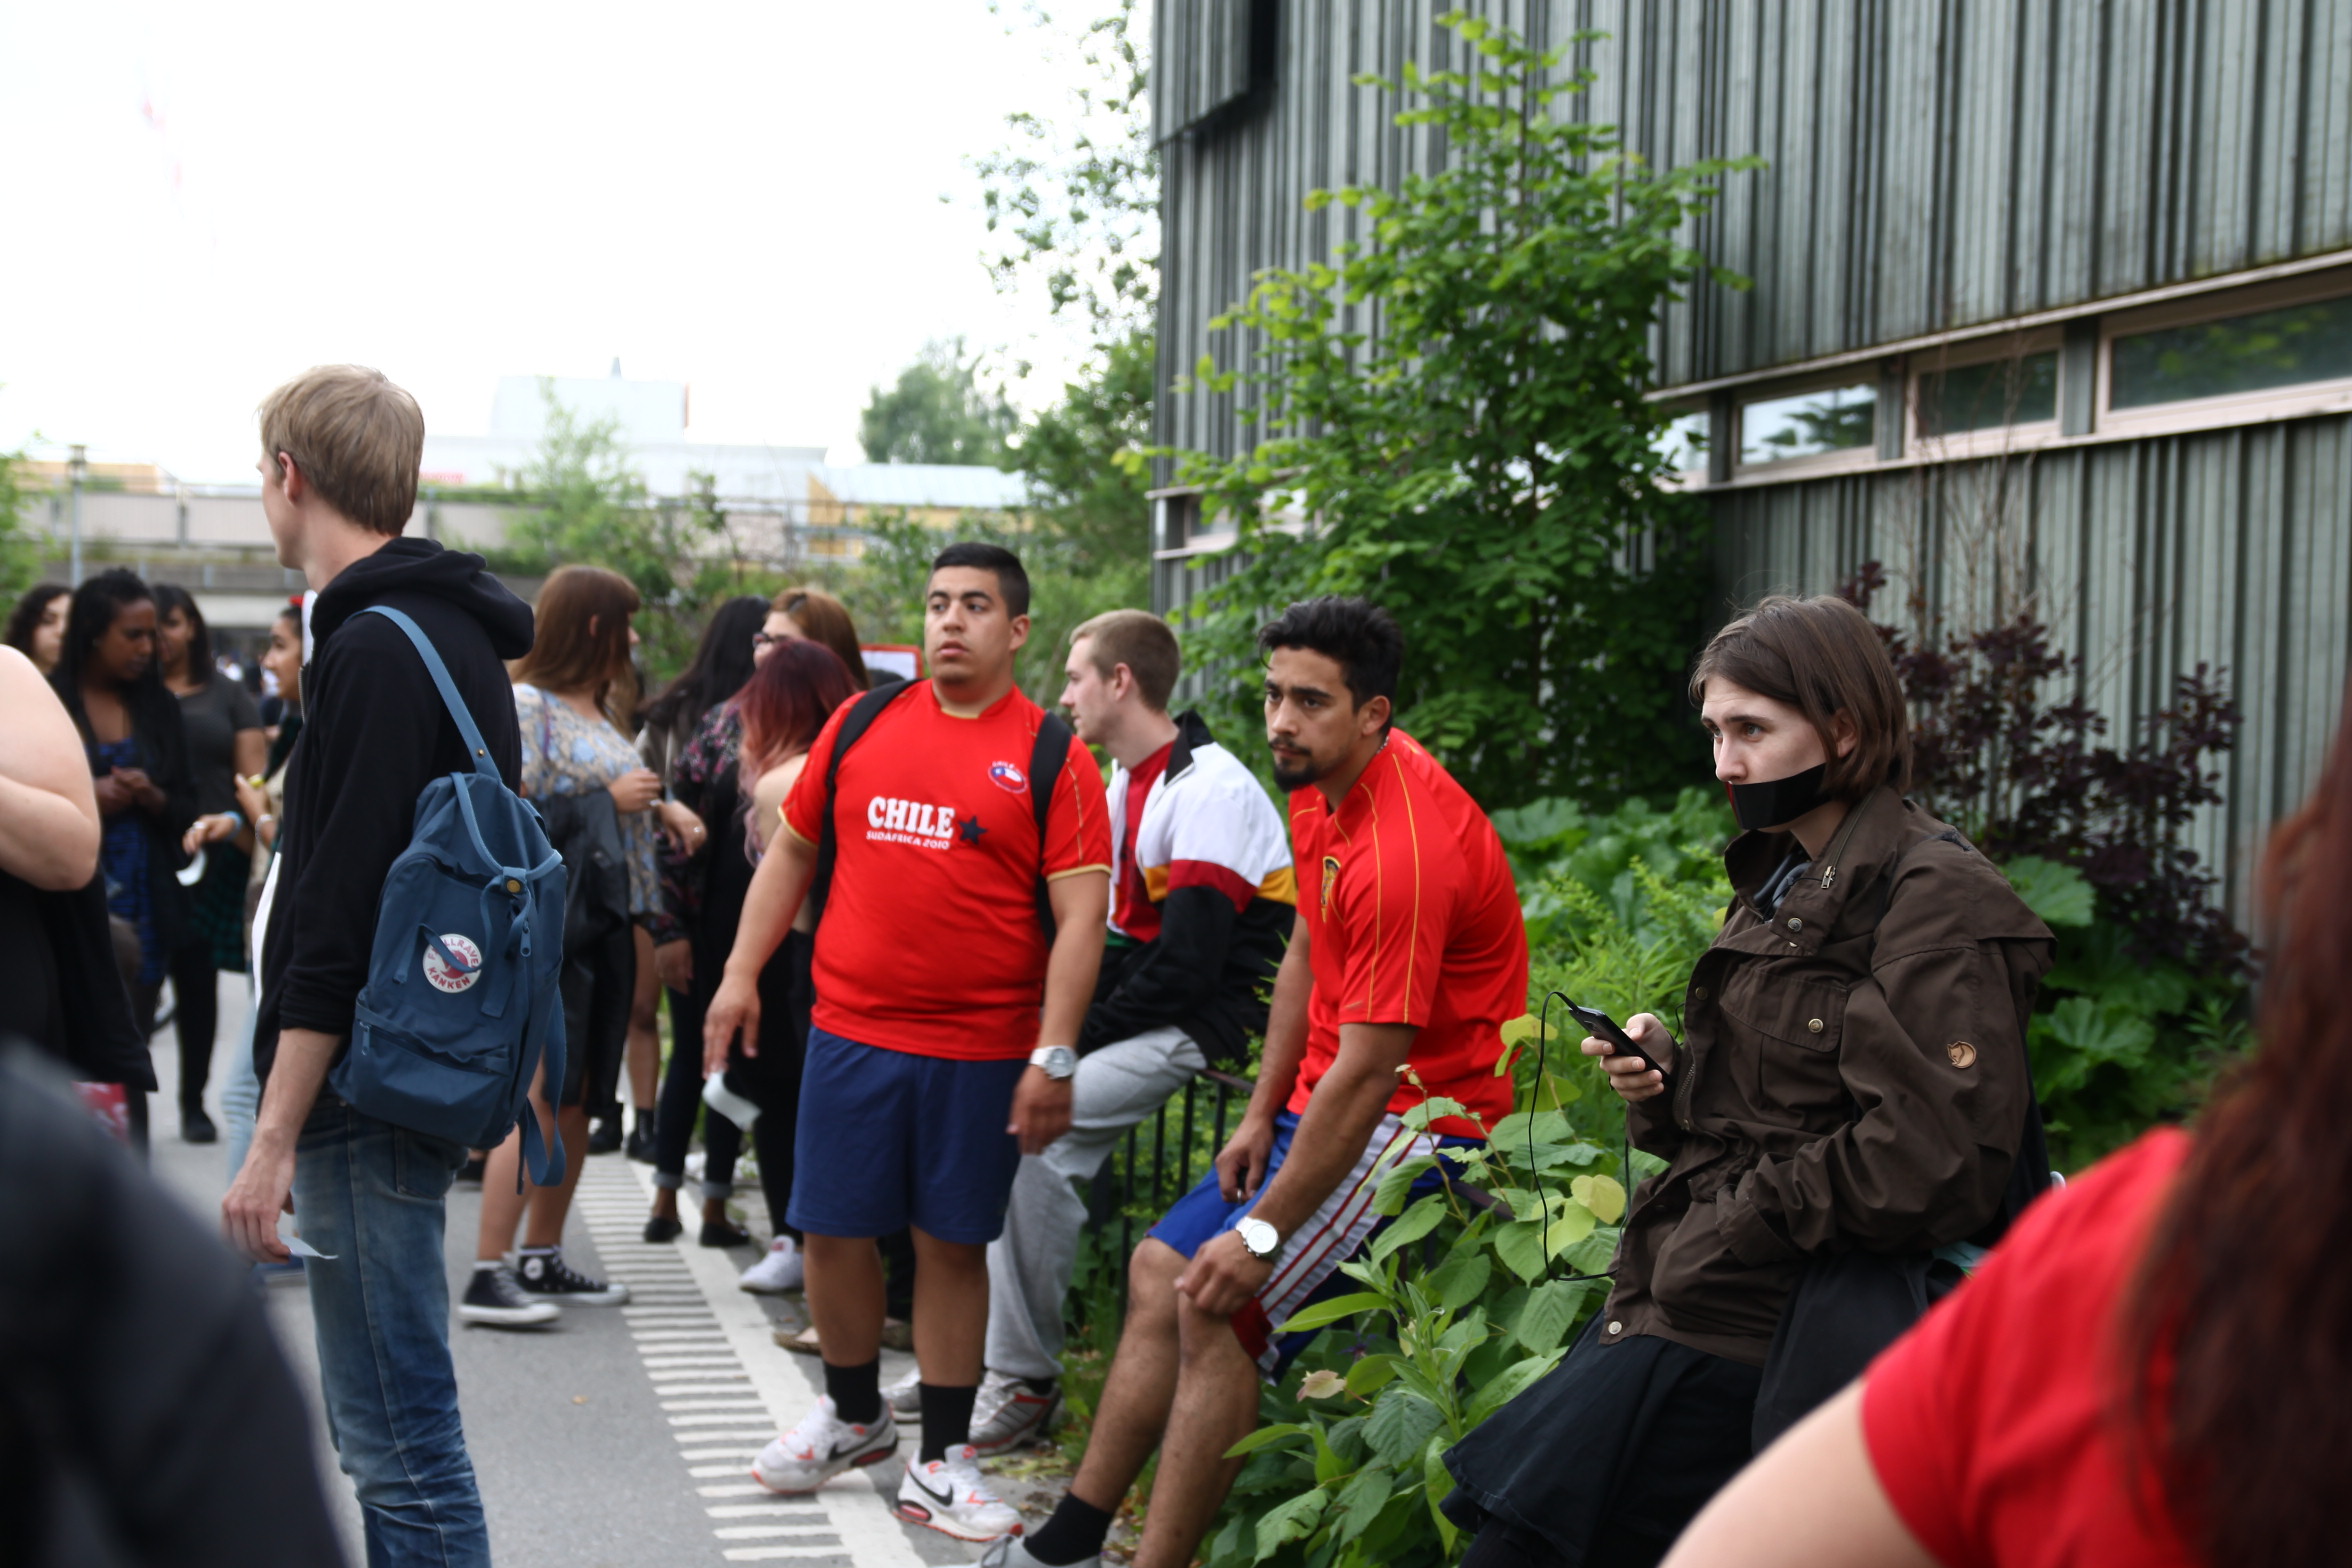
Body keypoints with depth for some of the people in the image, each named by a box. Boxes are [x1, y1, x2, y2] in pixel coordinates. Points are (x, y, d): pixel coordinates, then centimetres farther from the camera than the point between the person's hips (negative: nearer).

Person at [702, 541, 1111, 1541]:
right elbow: (791, 851, 15)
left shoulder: (1050, 756, -3)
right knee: (834, 1229, 8)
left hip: (982, 1050, -2)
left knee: (952, 1242, 6)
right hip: (850, 1032, 3)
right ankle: (853, 1416, 31)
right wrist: (741, 975, 8)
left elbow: (1080, 914, -7)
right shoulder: (862, 722, 7)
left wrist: (1053, 1055, -13)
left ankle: (941, 1457, 18)